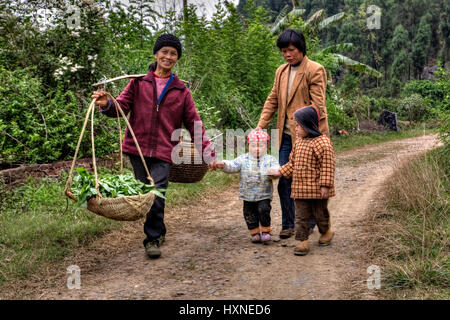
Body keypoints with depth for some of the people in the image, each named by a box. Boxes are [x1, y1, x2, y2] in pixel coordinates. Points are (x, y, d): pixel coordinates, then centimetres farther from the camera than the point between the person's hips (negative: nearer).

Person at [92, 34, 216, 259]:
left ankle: (153, 239, 4)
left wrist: (208, 153, 4)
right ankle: (158, 232, 29)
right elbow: (121, 107, 2)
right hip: (138, 148, 1)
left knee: (157, 196, -12)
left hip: (164, 153, -1)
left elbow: (194, 124, 9)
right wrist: (106, 104, -21)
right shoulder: (138, 82, 8)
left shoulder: (181, 90, 10)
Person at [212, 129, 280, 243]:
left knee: (263, 210, -15)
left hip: (264, 195, -2)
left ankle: (266, 232, 4)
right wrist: (223, 165, -26)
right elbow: (233, 166, -6)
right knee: (250, 214, 8)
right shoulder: (243, 159, 3)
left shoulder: (270, 159, 0)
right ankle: (254, 233, 26)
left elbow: (276, 168, -13)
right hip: (248, 195, 2)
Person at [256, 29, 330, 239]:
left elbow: (317, 105, -11)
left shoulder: (315, 70, -6)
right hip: (286, 135, 6)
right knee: (284, 180, 6)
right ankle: (288, 224, 18)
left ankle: (308, 223, 20)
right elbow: (272, 101, 16)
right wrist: (260, 127, 6)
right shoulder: (281, 72, 15)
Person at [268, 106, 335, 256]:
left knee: (320, 212, 12)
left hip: (316, 189, -6)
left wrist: (325, 185, -19)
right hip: (300, 188, 6)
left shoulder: (323, 143, -16)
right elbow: (292, 162, 18)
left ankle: (326, 232, 38)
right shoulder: (298, 142, 9)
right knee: (301, 215, 4)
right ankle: (303, 241, 9)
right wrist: (280, 172, 10)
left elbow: (327, 166, -17)